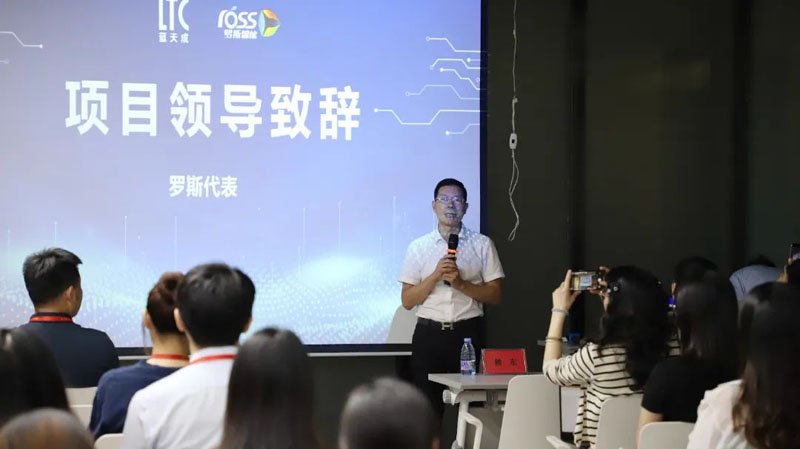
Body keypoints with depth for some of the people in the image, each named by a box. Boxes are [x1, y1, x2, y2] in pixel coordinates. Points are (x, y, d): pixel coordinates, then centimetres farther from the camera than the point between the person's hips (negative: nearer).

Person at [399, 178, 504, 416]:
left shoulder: (482, 244, 7)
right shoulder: (418, 247, 9)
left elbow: (495, 294, 3)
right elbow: (407, 301, 4)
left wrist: (461, 283, -12)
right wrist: (436, 275, -10)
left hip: (468, 332, -1)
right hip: (429, 334, 1)